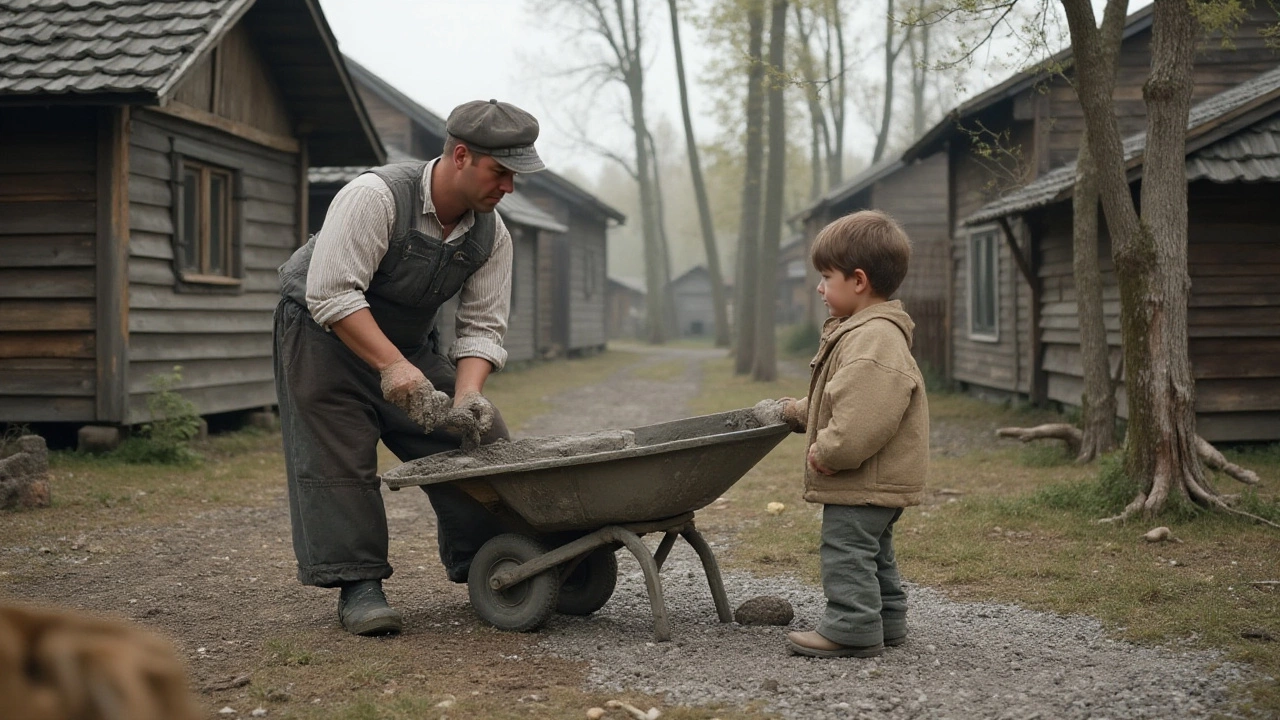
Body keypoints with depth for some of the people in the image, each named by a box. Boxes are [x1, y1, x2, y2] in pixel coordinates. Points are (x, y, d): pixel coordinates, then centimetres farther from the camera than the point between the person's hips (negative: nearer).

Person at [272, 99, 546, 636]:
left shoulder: (491, 234, -11)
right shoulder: (376, 195, -31)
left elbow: (482, 327, -10)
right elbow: (332, 294, -35)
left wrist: (466, 398, -27)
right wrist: (393, 366, -41)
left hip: (409, 342, 6)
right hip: (324, 331, -5)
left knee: (476, 440, -3)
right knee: (339, 458, -14)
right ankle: (357, 584, -6)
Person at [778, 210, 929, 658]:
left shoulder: (876, 339, -22)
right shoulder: (859, 332, 14)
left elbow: (865, 414, -32)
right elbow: (838, 402, 26)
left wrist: (829, 452, -25)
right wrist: (798, 413, 23)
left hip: (863, 483, -11)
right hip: (873, 482, 11)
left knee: (846, 550, -6)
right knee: (873, 551, 20)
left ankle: (851, 628, -2)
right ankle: (886, 621, 30)